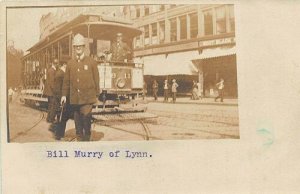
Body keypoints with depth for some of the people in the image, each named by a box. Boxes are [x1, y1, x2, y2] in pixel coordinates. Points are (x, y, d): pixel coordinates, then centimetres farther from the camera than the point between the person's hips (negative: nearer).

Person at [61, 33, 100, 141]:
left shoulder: (91, 62, 2)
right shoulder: (70, 63, 9)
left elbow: (96, 79, 3)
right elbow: (66, 80, 13)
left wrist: (97, 95, 1)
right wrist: (64, 95, 9)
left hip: (87, 97, -3)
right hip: (74, 98, 3)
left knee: (86, 117, -15)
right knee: (78, 121, 7)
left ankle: (87, 138, 3)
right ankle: (79, 140, 18)